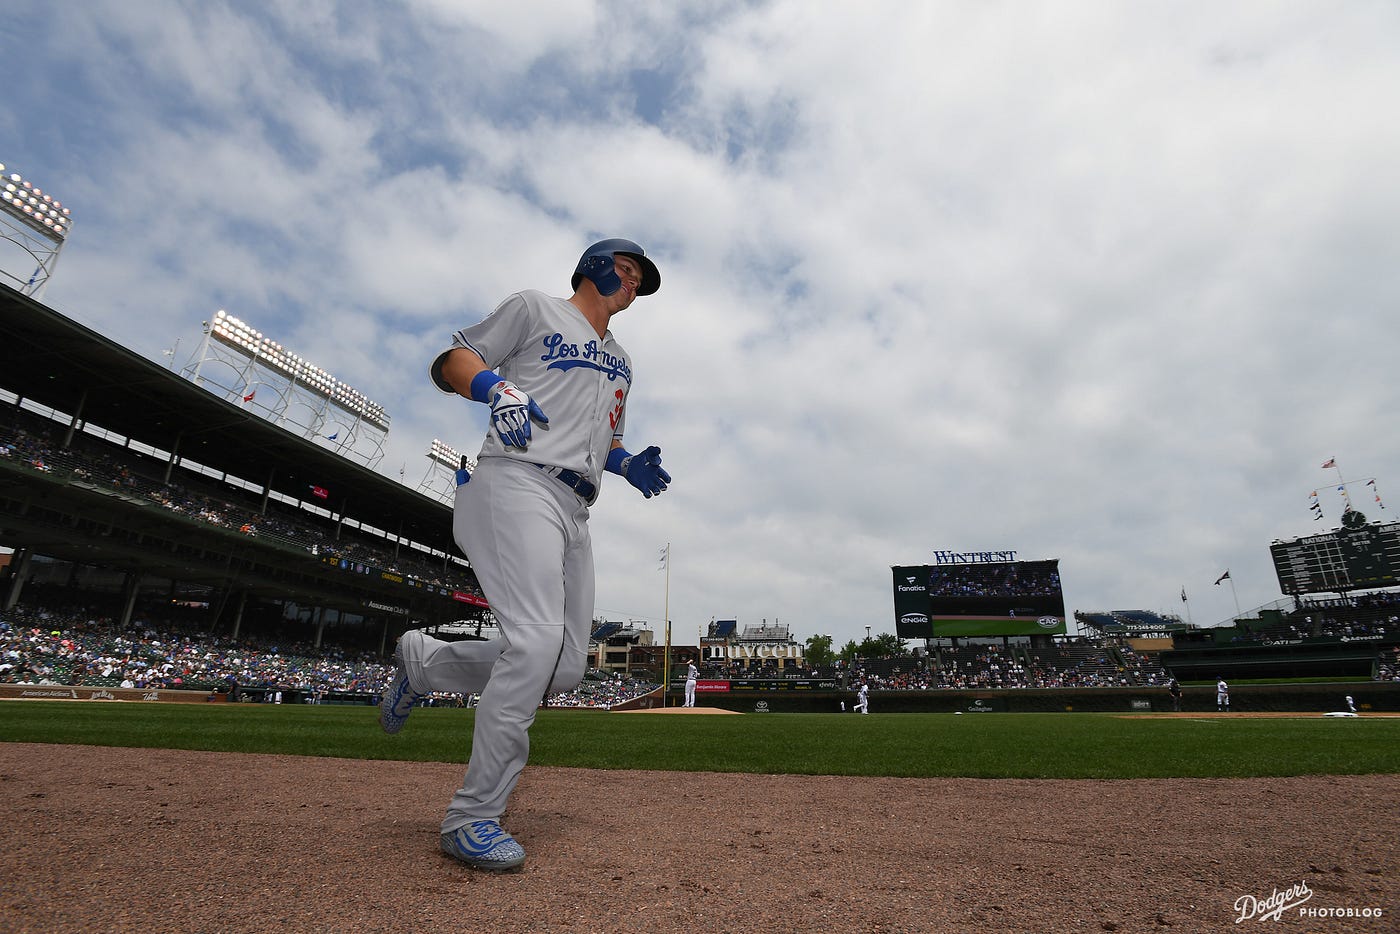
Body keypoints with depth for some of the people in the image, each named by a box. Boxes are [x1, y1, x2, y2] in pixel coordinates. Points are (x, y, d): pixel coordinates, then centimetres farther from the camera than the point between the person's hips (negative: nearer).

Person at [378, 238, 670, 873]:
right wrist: (498, 387, -14)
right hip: (517, 482, -7)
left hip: (574, 511, 8)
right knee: (536, 640, -22)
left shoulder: (620, 360, 31)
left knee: (566, 667, -1)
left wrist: (629, 465, 12)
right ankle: (472, 819, -5)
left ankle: (423, 662, 21)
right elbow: (451, 362, 7)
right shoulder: (535, 309, 13)